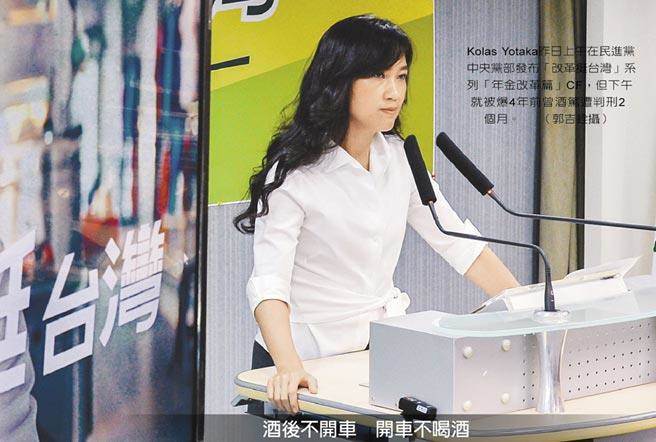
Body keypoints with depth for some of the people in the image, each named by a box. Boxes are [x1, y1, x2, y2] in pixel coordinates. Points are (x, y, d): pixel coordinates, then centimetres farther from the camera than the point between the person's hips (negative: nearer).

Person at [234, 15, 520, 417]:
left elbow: (458, 241, 10)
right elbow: (269, 282, -23)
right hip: (309, 361, -5)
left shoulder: (399, 157, 4)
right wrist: (289, 368, -39)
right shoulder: (294, 172, -15)